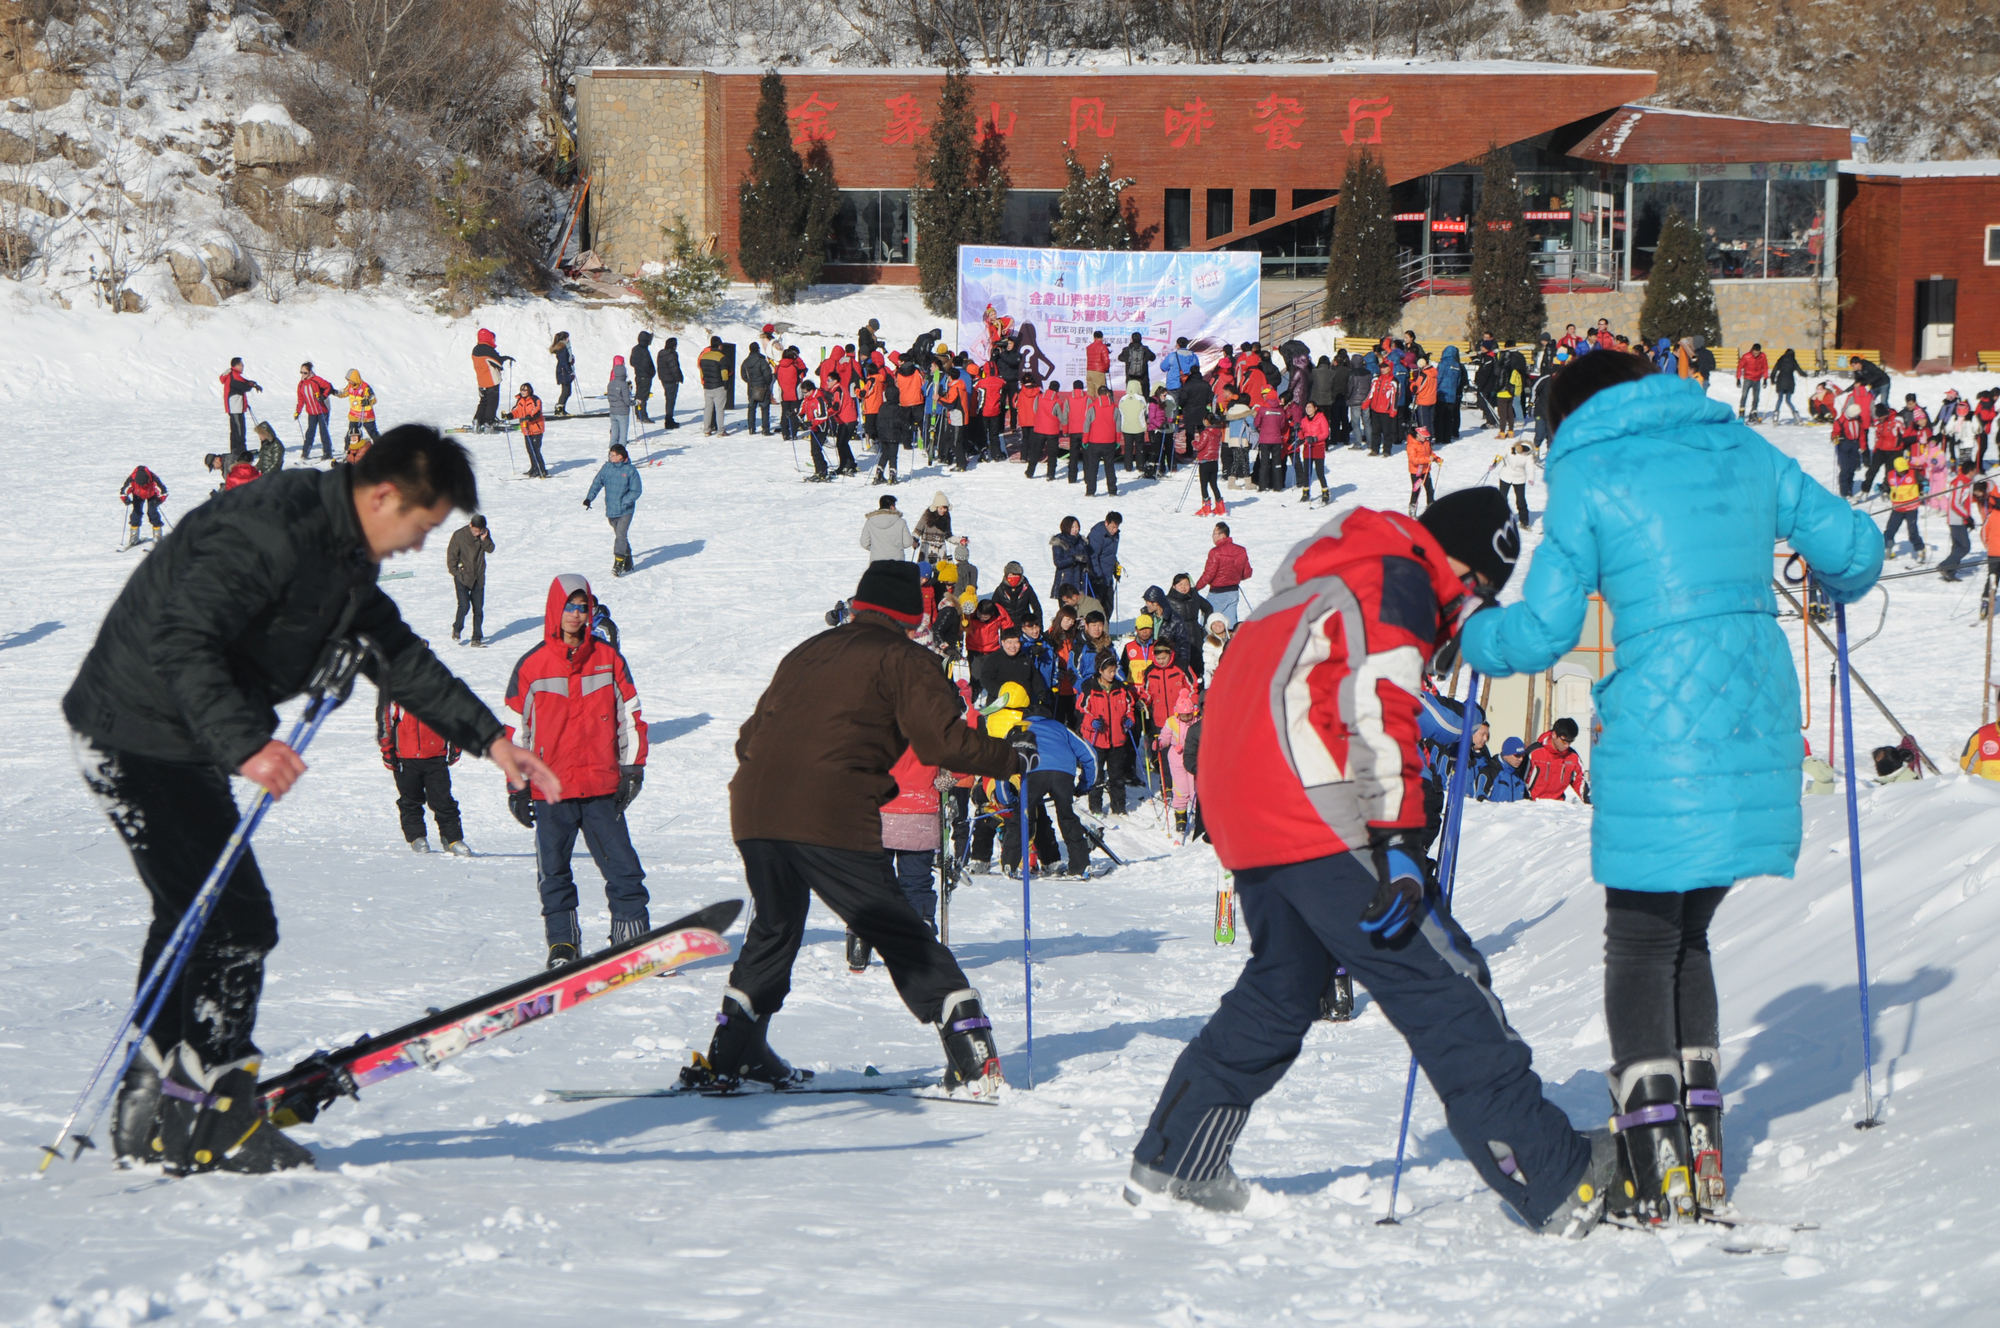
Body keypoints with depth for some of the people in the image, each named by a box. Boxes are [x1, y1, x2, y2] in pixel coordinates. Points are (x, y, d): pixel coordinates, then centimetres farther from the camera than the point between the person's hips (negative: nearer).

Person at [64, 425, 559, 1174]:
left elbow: (398, 656, 19)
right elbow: (179, 641, -32)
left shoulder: (340, 554, 9)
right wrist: (243, 745, -41)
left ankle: (149, 1117, 25)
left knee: (197, 917, 17)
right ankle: (212, 1124, -2)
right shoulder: (265, 535, -24)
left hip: (185, 744, 11)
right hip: (137, 739, -11)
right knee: (237, 922, -11)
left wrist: (487, 738, 17)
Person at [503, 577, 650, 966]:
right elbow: (515, 729, 4)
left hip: (603, 787, 1)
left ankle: (634, 939, 4)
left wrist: (632, 769, 4)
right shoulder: (531, 666, 1)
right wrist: (517, 785, 2)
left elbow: (629, 715, 10)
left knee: (622, 866, -2)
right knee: (553, 871, 4)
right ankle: (562, 942, 13)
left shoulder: (608, 660, 5)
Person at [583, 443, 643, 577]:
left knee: (620, 536, -15)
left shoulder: (630, 470, -11)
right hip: (611, 510, 5)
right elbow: (597, 483, 6)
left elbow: (636, 490, -9)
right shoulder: (607, 468, 2)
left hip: (625, 511, -5)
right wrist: (589, 498, -7)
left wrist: (624, 502, -20)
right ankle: (628, 563, 26)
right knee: (620, 536, 13)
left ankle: (618, 564, -13)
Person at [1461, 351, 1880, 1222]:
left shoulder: (1588, 474, 0)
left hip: (1659, 733, -5)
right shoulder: (1740, 449, 12)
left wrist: (1472, 634, 17)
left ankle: (1659, 1173, -2)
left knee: (1641, 944, 6)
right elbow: (1853, 548, 14)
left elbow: (1543, 631, -3)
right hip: (1759, 725, 5)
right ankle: (1701, 1143, 13)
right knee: (1685, 933, 19)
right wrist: (1835, 584, 37)